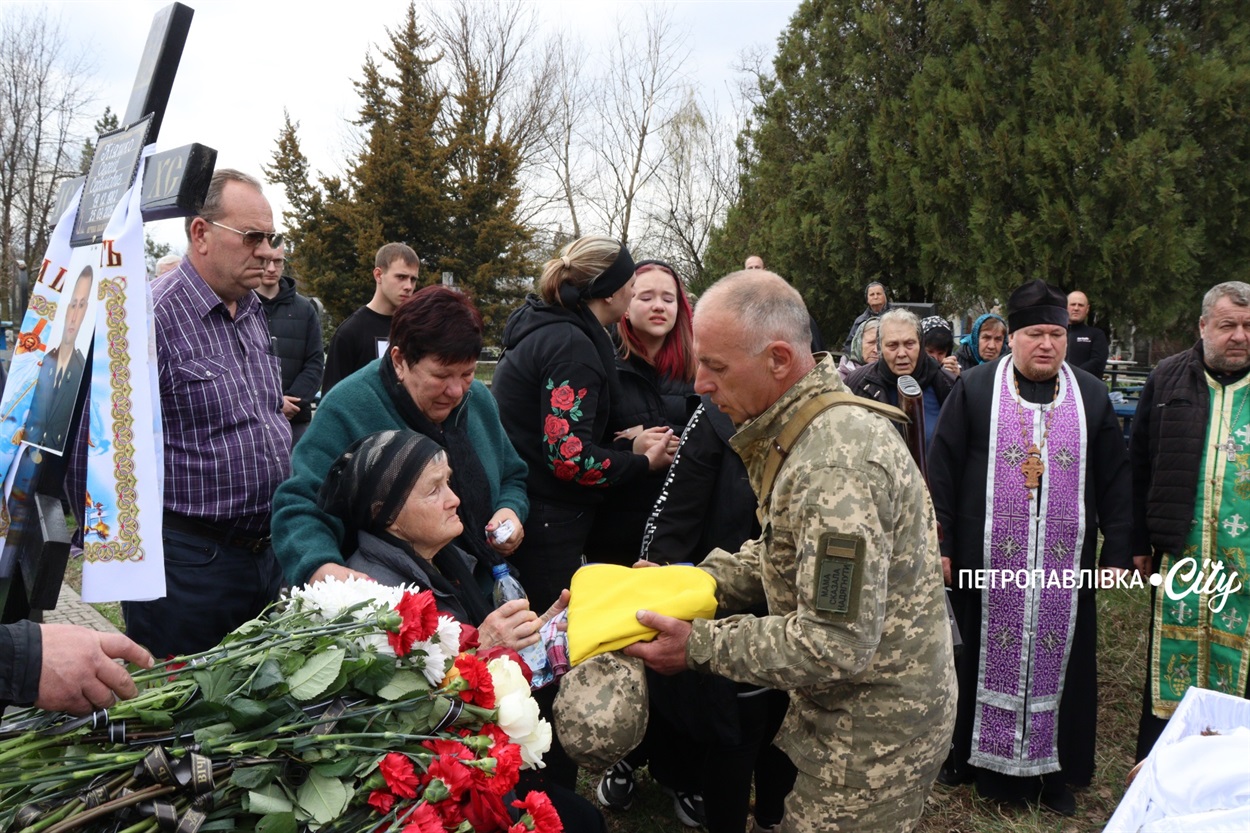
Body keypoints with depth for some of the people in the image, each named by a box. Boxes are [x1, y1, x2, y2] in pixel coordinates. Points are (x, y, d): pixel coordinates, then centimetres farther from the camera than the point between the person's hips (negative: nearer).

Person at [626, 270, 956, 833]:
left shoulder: (833, 464, -30)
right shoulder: (813, 425, 3)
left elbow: (836, 644, -30)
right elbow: (785, 553, 11)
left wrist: (698, 645, -22)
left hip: (875, 731, -9)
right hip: (847, 709, 9)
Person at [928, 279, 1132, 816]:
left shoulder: (1091, 395, 6)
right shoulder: (975, 389, -1)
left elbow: (1115, 480, 7)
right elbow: (942, 469, -2)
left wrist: (1117, 551, 2)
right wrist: (941, 545, -6)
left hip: (1065, 565, 2)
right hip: (988, 560, -2)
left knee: (1059, 661, 9)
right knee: (987, 658, 9)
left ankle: (1055, 770, 25)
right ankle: (978, 758, 26)